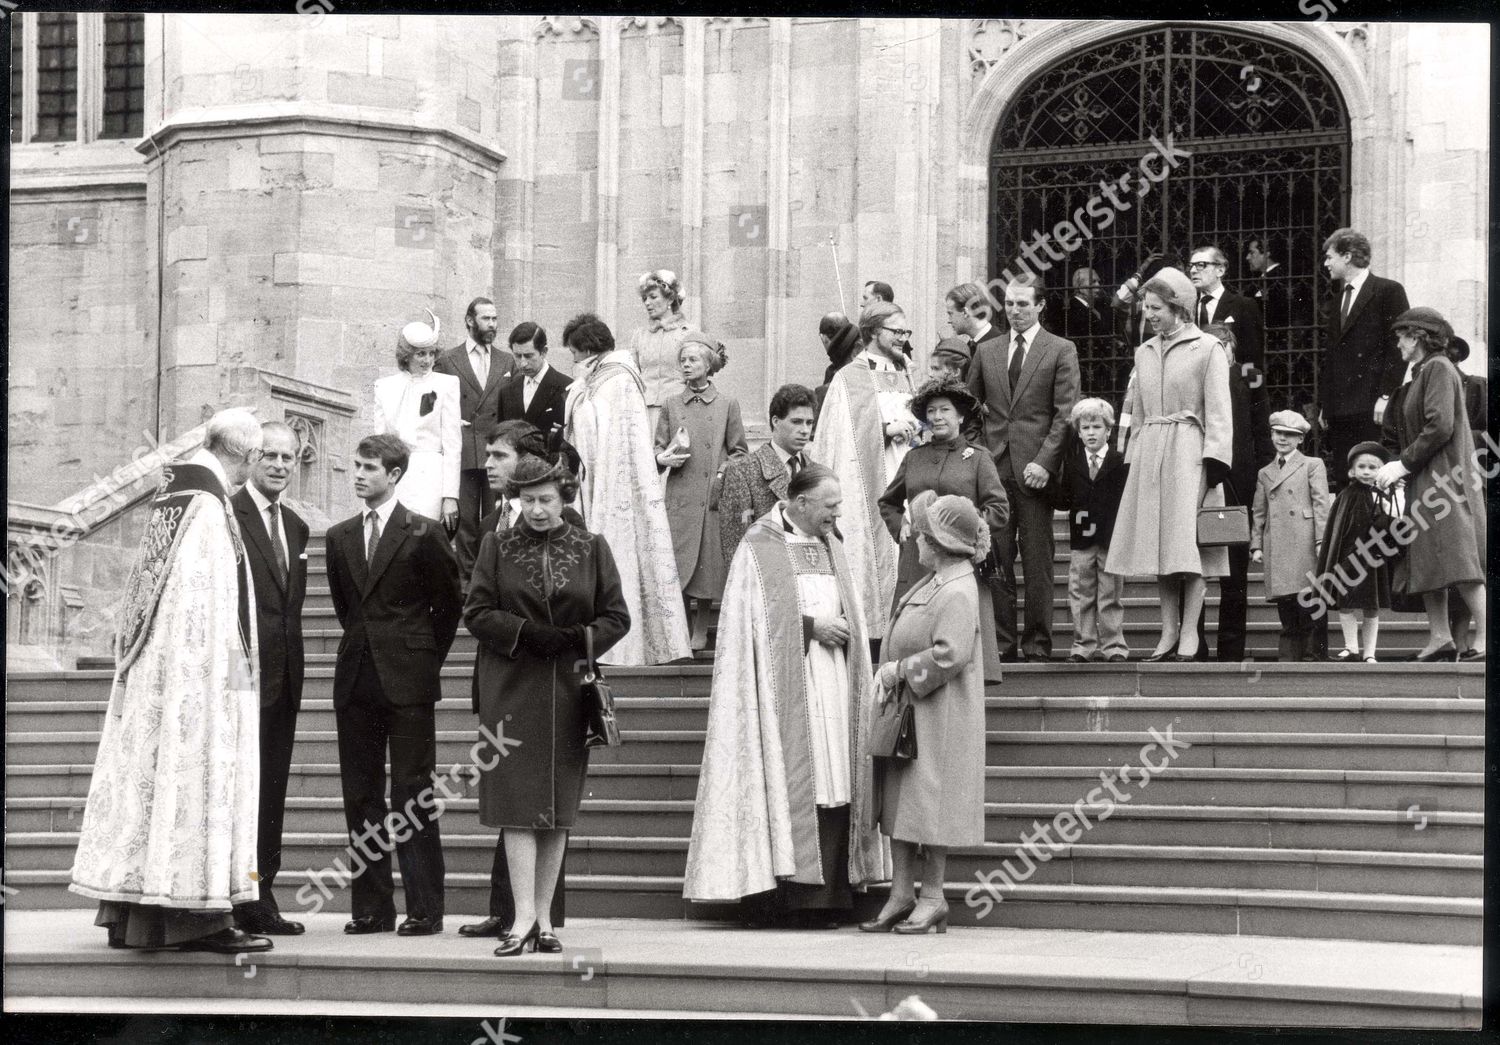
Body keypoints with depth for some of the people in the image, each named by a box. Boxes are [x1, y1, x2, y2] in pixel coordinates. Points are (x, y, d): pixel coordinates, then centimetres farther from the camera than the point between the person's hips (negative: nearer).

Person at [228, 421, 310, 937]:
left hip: (283, 677, 8)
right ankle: (237, 900, -3)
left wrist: (294, 666, 14)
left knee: (271, 792, 10)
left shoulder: (295, 526, 17)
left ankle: (261, 899, 15)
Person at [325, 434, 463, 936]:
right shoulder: (340, 537, 11)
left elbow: (450, 601, 4)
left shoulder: (422, 533, -3)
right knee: (360, 796, 5)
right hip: (356, 681, 5)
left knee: (413, 796, -5)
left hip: (407, 682, -5)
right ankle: (371, 906, 10)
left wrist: (428, 657, 6)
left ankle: (424, 908, -1)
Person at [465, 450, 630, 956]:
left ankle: (544, 919, 9)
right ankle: (524, 919, -10)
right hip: (511, 690, -1)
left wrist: (574, 639, -12)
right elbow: (477, 612, 0)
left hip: (568, 690, 1)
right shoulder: (497, 546, 5)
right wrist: (528, 633, -13)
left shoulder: (591, 549, 7)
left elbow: (616, 617, 5)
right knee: (518, 804, -9)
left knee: (558, 808, 3)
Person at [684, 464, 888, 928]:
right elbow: (754, 617, -9)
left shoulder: (831, 545, 18)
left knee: (833, 785, -2)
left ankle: (823, 896, -2)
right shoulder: (759, 547, -2)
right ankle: (772, 892, -8)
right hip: (784, 684, -6)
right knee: (786, 784, -10)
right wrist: (811, 625, -12)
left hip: (833, 681, 6)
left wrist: (839, 626, 2)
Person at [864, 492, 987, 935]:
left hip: (936, 716, -10)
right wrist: (890, 672, 4)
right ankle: (902, 894, 14)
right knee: (899, 802, 9)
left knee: (928, 801, -3)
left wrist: (899, 669, -16)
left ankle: (933, 898, 5)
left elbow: (949, 654, -26)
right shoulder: (933, 583, 12)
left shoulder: (957, 594, -18)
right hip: (905, 710, 10)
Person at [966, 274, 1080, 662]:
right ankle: (1001, 641, 4)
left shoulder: (1061, 351, 3)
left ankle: (1037, 644, 2)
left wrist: (1044, 462, -12)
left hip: (1034, 469, -3)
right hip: (993, 467, 3)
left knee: (1037, 562, -2)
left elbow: (1065, 414, -3)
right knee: (995, 560, 1)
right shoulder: (986, 351, 15)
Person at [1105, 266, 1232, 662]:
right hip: (1150, 453, 6)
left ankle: (1189, 634, -6)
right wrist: (1134, 460, 14)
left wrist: (1214, 462, -14)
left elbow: (1218, 411, -5)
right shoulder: (1144, 353, 16)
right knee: (1159, 545, 3)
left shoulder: (1207, 349, -1)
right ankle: (1169, 634, 6)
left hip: (1189, 453, -6)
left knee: (1189, 543, -9)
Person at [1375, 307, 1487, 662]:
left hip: (1445, 479, -10)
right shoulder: (1422, 373, 19)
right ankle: (1440, 638, 5)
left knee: (1458, 561, -13)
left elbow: (1440, 428, -19)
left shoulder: (1439, 369, -9)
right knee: (1424, 563, 6)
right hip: (1426, 483, 10)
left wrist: (1404, 463, -15)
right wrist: (1399, 467, 13)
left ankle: (1484, 638, -15)